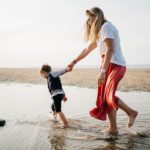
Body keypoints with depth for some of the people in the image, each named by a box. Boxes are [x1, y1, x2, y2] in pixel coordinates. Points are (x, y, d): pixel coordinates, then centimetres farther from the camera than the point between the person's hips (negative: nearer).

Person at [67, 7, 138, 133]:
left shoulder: (106, 26, -8)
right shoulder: (99, 32, 23)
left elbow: (110, 49, -20)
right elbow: (87, 50, 30)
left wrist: (102, 71, -27)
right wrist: (74, 62, 34)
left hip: (115, 65, -9)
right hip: (109, 66, 9)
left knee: (108, 97, -15)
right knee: (105, 97, 4)